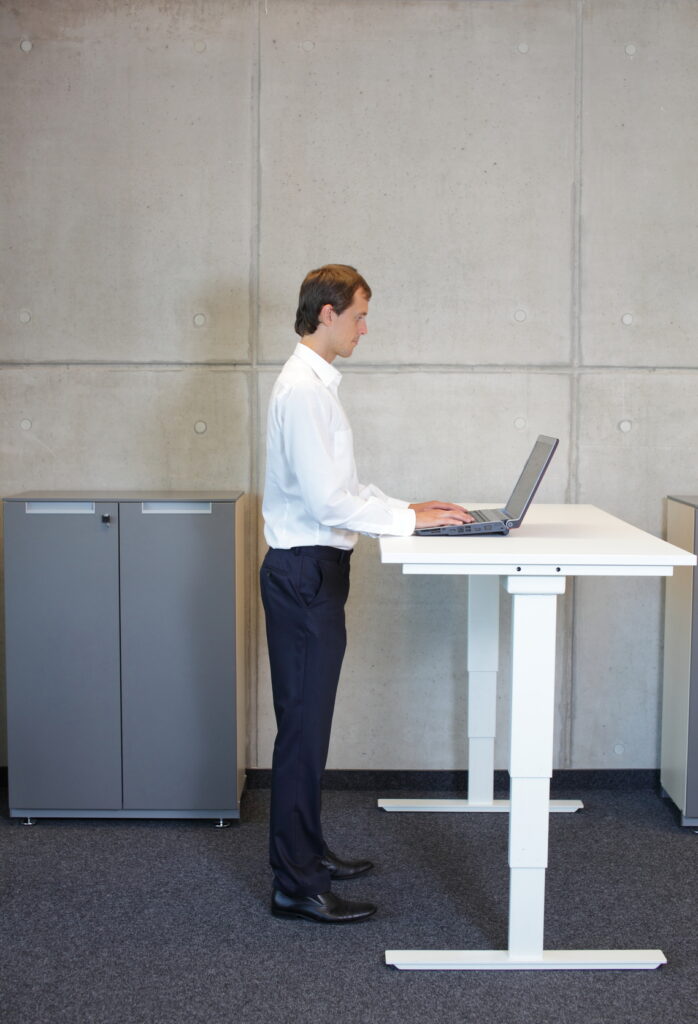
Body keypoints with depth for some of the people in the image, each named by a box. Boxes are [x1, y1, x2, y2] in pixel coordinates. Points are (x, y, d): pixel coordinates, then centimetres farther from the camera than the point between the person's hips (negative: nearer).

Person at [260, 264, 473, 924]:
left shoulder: (314, 383, 15)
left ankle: (305, 851, 32)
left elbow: (343, 484, 21)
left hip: (313, 571, 10)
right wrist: (410, 519, -15)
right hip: (305, 572, -10)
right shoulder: (303, 389, -17)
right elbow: (329, 499, -22)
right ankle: (296, 886, 6)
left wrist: (405, 508, 11)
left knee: (308, 722, 18)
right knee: (303, 726, -4)